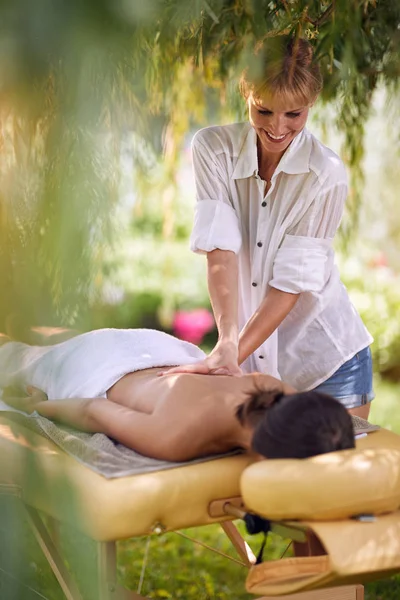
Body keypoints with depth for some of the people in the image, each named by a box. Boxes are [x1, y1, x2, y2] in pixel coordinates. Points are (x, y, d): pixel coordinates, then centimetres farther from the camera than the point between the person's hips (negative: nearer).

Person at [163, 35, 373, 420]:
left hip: (326, 359, -2)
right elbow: (220, 250, -17)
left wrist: (235, 354, -23)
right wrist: (227, 343, -27)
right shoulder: (213, 149, -8)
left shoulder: (326, 175, -15)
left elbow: (292, 282, -17)